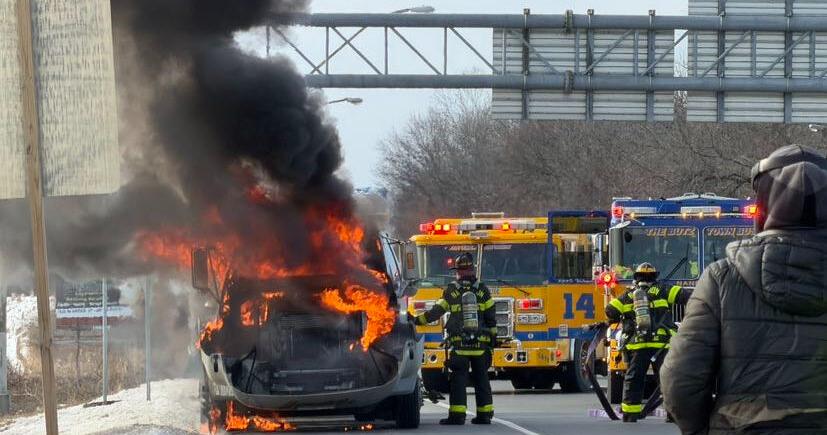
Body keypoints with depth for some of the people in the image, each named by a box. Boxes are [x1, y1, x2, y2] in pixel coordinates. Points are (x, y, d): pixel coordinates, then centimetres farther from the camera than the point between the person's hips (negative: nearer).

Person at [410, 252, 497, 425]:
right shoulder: (482, 290, 3)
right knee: (481, 379, 8)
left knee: (458, 380, -1)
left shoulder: (451, 291, -2)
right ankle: (484, 413, 8)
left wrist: (416, 320, 9)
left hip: (459, 345, -2)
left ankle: (457, 414, -8)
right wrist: (493, 337, 13)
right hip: (481, 344, 2)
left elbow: (435, 312, -1)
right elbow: (491, 317, 5)